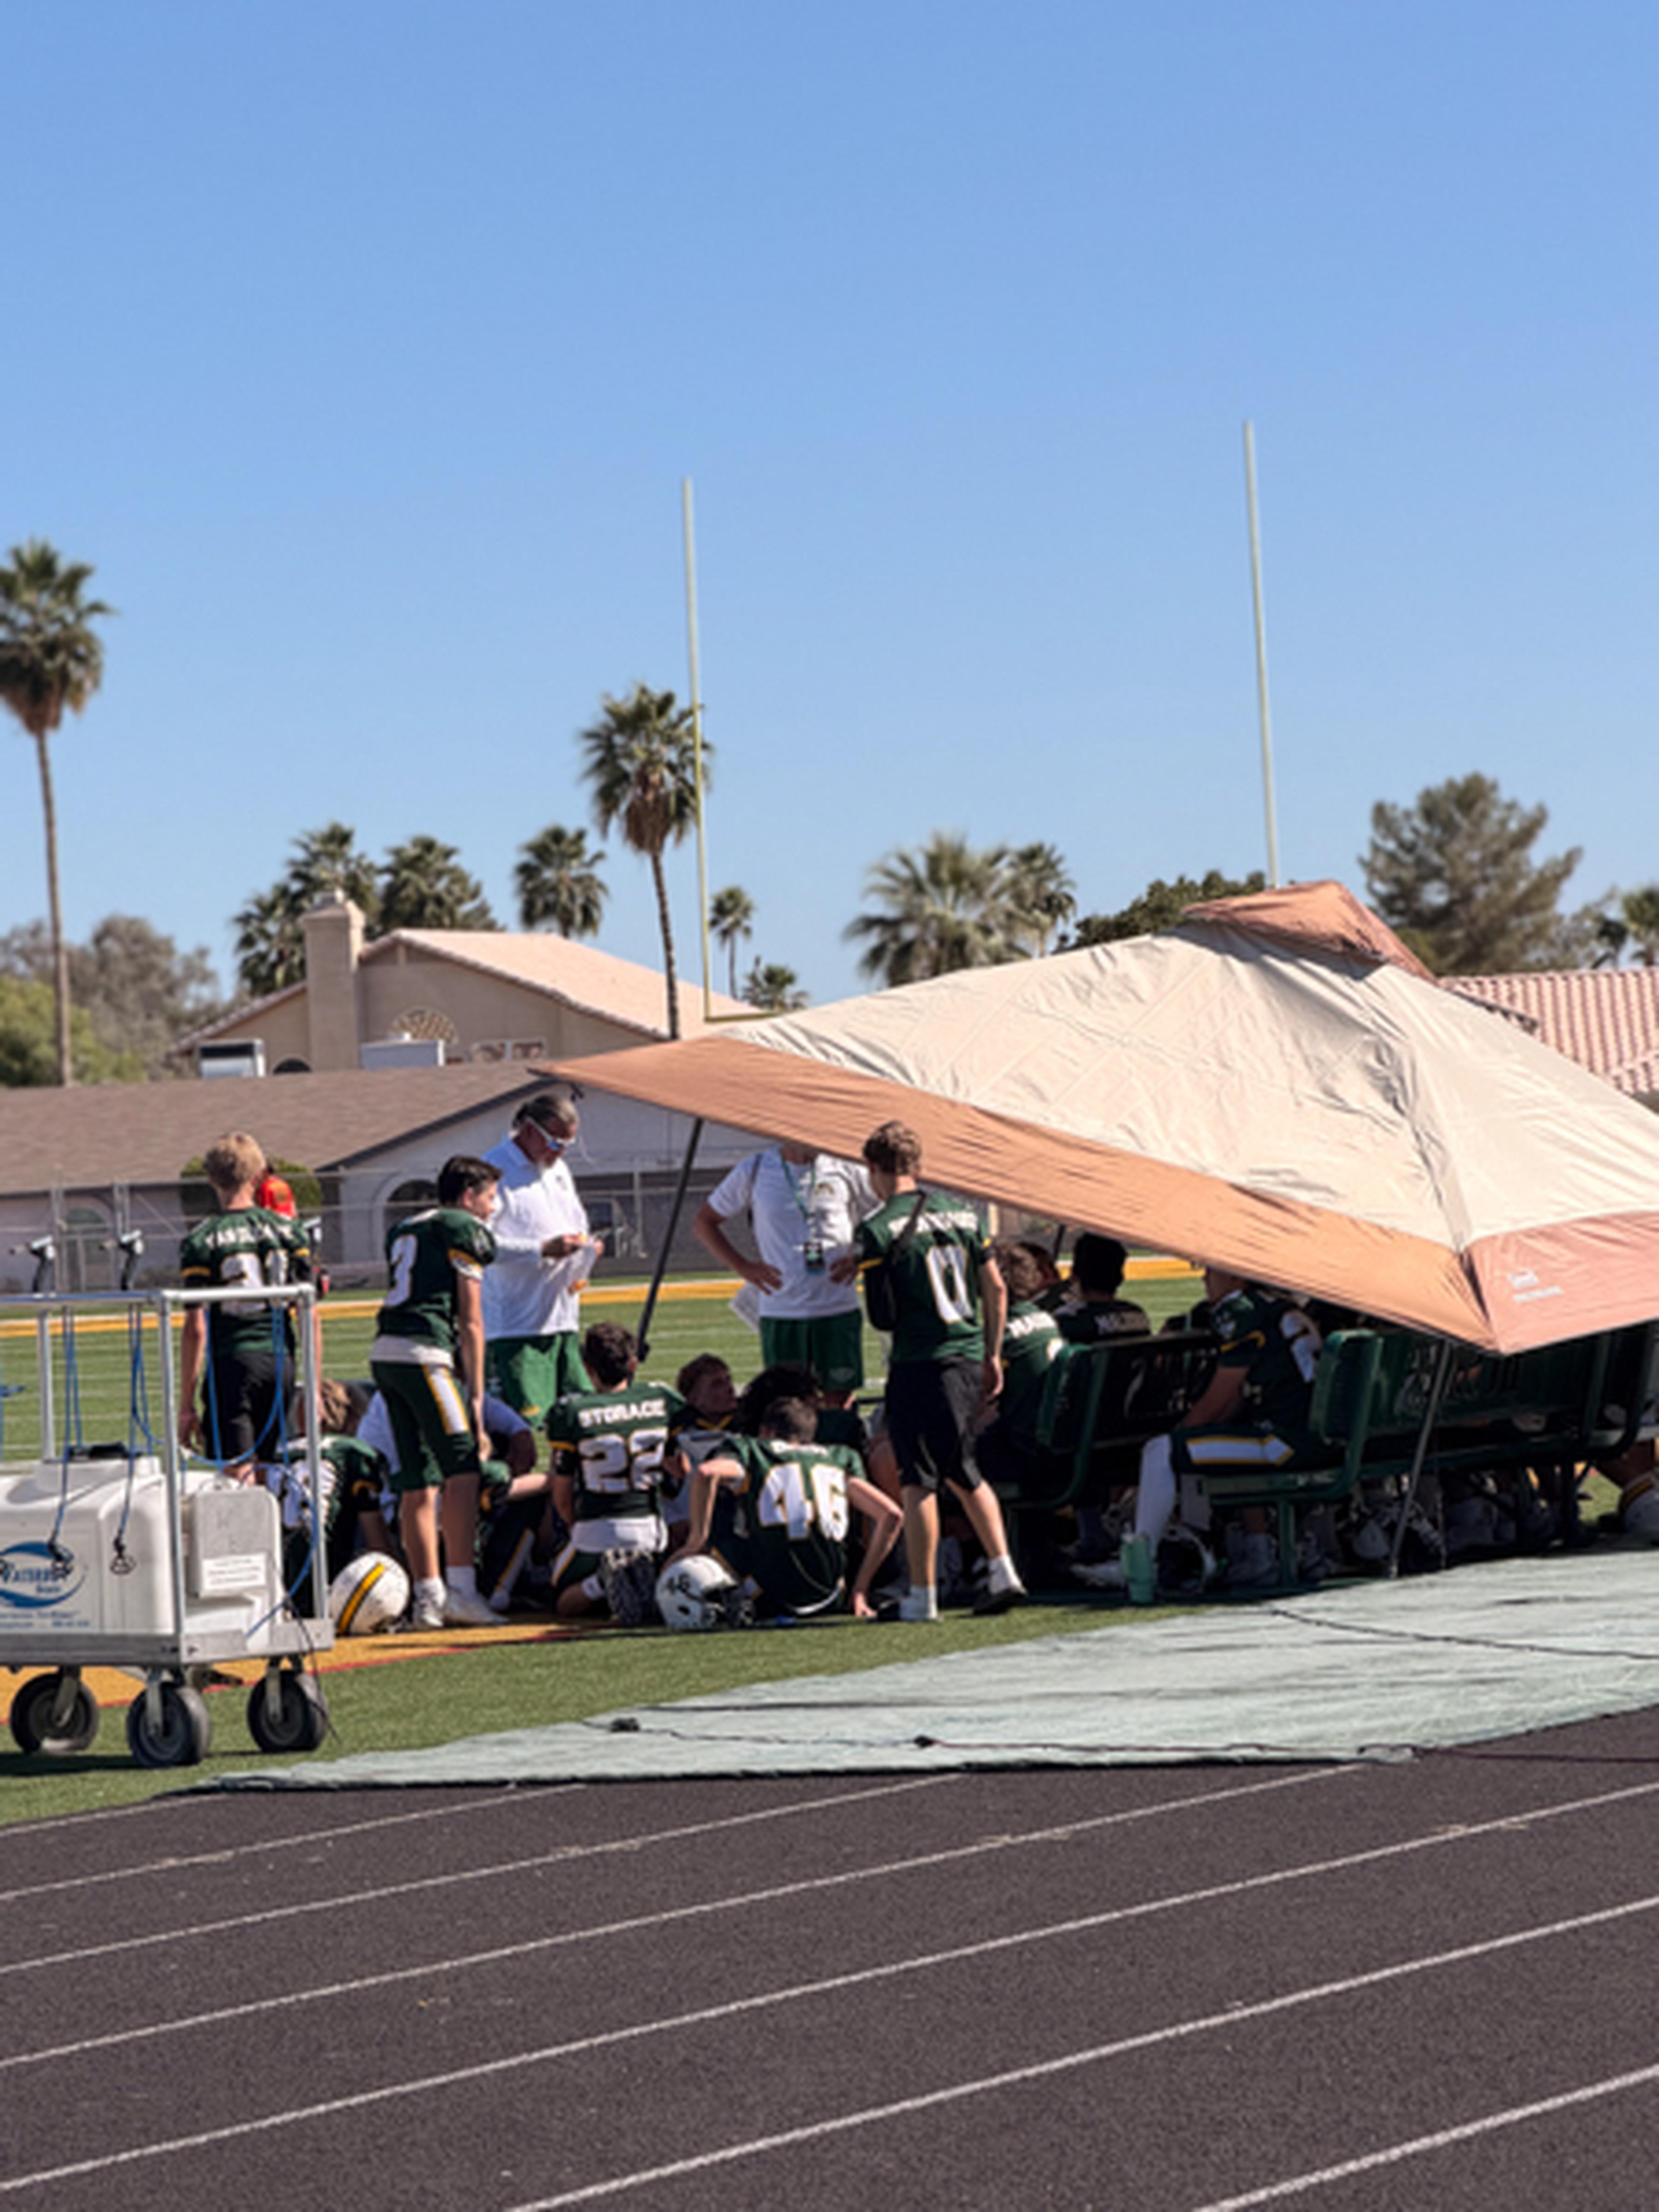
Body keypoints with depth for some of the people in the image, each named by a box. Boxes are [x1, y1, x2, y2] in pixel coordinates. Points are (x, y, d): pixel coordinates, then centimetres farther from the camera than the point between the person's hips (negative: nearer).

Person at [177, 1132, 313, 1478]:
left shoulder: (201, 1242, -5)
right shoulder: (288, 1232, 5)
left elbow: (196, 1328, -8)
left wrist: (187, 1402, -3)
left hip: (230, 1362, -4)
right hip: (280, 1360, 4)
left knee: (239, 1476, -4)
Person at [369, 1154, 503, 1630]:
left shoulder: (404, 1230, 26)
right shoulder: (465, 1231, 2)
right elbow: (470, 1321, -1)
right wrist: (476, 1393, 1)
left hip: (384, 1353, 8)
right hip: (424, 1351, -8)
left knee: (418, 1482, 9)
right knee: (463, 1470, -7)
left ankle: (427, 1595, 8)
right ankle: (460, 1588, -15)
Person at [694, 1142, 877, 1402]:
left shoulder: (846, 1169, 1)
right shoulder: (753, 1171, 2)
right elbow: (704, 1224, 12)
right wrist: (743, 1267, 0)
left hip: (839, 1312, 0)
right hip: (780, 1314, 0)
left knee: (839, 1406, 1)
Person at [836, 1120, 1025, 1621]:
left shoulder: (878, 1228, -10)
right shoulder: (961, 1213, 8)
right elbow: (996, 1288, 11)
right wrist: (992, 1354, 20)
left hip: (919, 1363, -6)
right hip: (968, 1358, 6)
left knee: (919, 1480, 0)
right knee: (962, 1472, 18)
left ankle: (922, 1595, 3)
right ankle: (1002, 1572, 10)